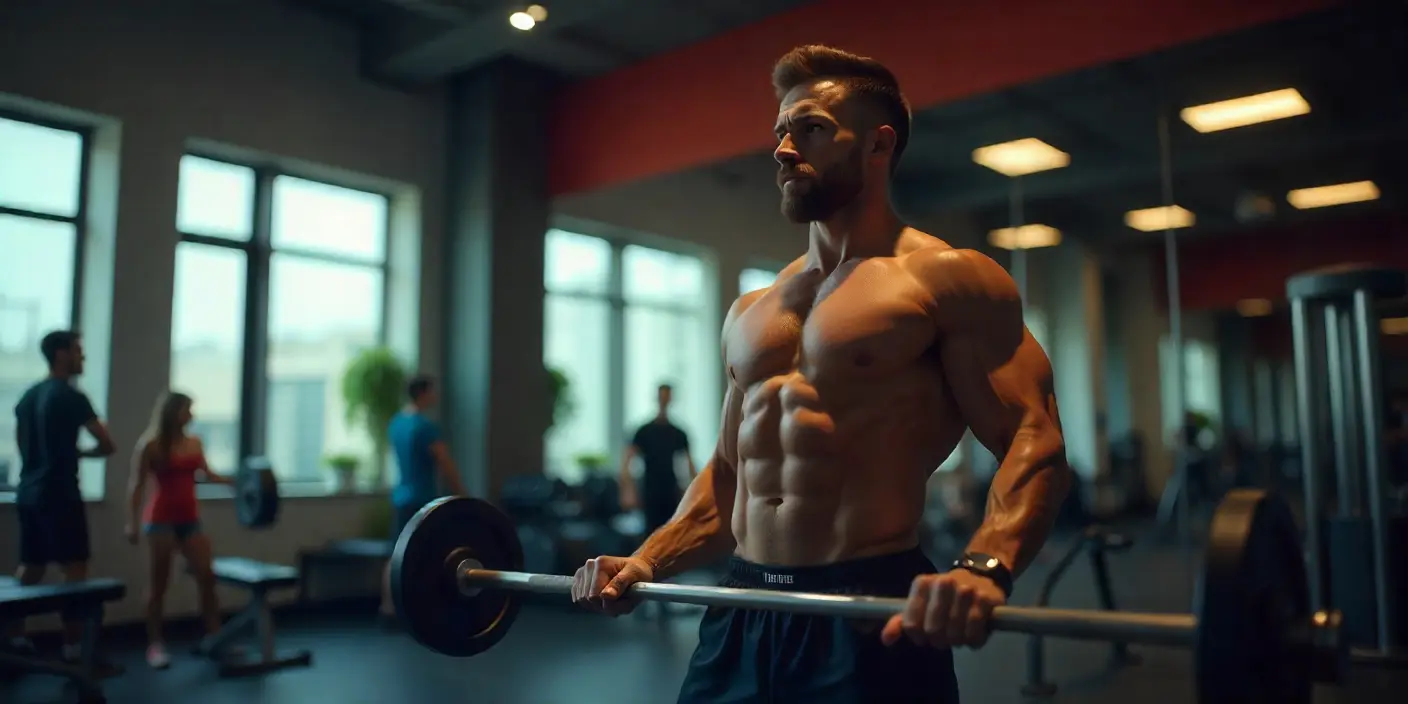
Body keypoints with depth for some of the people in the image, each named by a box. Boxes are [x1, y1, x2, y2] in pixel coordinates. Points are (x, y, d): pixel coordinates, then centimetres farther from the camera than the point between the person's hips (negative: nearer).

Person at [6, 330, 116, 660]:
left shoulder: (28, 396, 14)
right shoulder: (72, 397, -12)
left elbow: (22, 443, 24)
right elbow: (107, 445, -12)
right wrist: (80, 452, 7)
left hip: (28, 491, 9)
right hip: (59, 493, -9)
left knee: (30, 567, 14)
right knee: (75, 567, -5)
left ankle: (16, 636, 19)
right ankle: (73, 644, -5)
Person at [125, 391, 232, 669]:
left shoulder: (195, 443, 6)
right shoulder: (151, 445, -8)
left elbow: (207, 474, 17)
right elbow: (136, 485, -9)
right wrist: (132, 522, -14)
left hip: (190, 519, 5)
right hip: (161, 520, -5)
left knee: (206, 577, 1)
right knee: (158, 584, 3)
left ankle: (215, 637, 9)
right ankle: (155, 645, 14)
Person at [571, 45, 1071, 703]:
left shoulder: (947, 279, -5)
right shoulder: (749, 312, 14)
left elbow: (1034, 442, -13)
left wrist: (984, 568, -31)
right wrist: (645, 563, 7)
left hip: (871, 620, -6)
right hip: (738, 617, 6)